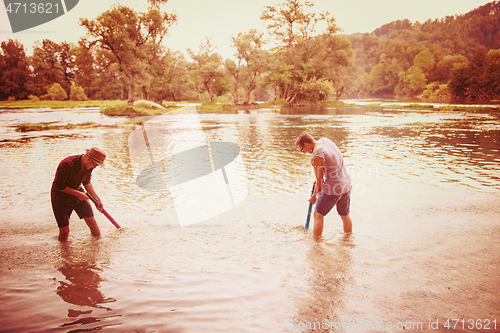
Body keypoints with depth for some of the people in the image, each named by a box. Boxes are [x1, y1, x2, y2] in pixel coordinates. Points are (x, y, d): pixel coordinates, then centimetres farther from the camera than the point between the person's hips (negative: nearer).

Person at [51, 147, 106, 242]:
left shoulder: (89, 165, -10)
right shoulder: (67, 164, -32)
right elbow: (59, 186, -25)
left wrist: (97, 199, 3)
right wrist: (78, 193, -22)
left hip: (78, 193, 6)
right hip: (61, 197, -5)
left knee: (91, 221, 3)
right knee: (64, 231, -3)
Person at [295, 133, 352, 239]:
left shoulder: (315, 158, -20)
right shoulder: (325, 140, 3)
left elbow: (319, 181, -10)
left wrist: (314, 196, 5)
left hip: (332, 190, -8)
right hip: (346, 185, 8)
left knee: (318, 214, 10)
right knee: (345, 215, 22)